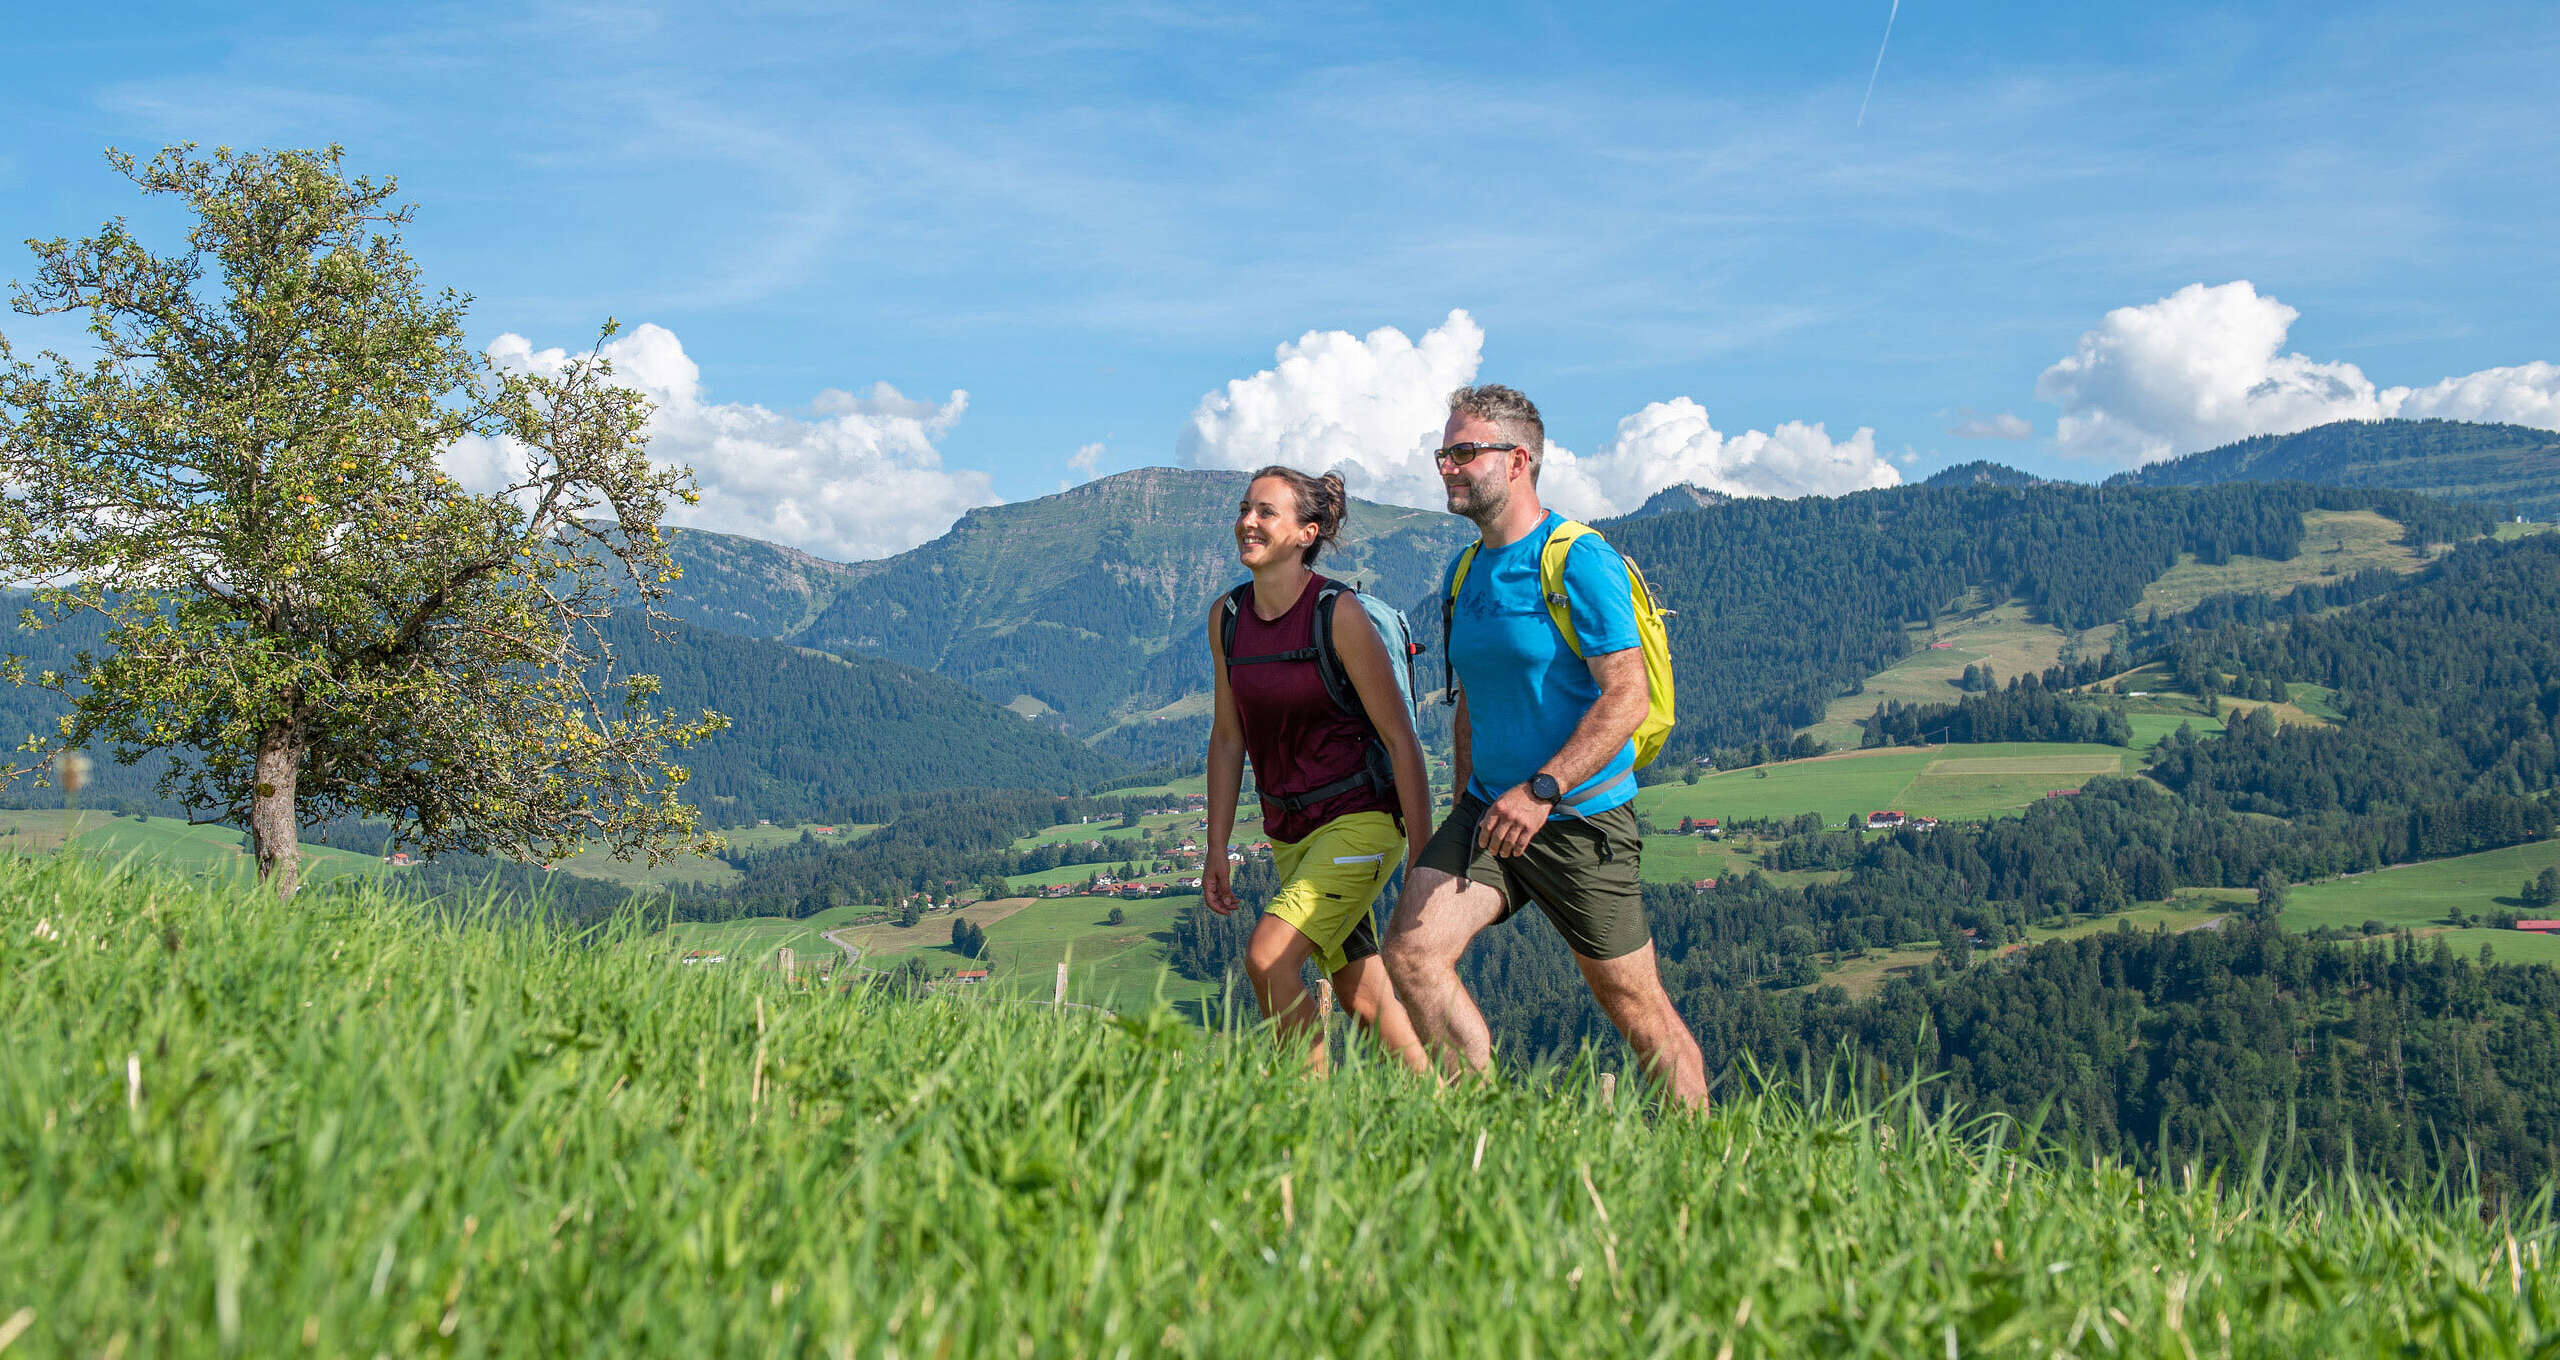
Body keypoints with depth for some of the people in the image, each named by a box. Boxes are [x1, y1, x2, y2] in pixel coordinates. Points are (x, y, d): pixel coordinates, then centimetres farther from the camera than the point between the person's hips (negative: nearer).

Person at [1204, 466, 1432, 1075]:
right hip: (1289, 834, 7)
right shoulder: (1227, 617, 2)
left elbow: (1400, 736, -13)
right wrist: (1216, 849, 7)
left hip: (1361, 819, -7)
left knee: (1268, 958, -20)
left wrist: (1422, 857, -15)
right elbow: (1228, 737, 10)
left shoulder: (1339, 614, -15)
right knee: (1361, 996, 11)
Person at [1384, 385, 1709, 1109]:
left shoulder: (1580, 561, -12)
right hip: (1490, 808, 6)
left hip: (1579, 818, -6)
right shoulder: (1463, 574, 11)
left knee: (1636, 1008, 3)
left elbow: (1627, 696, -19)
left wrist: (1542, 790, -26)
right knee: (1409, 949, -14)